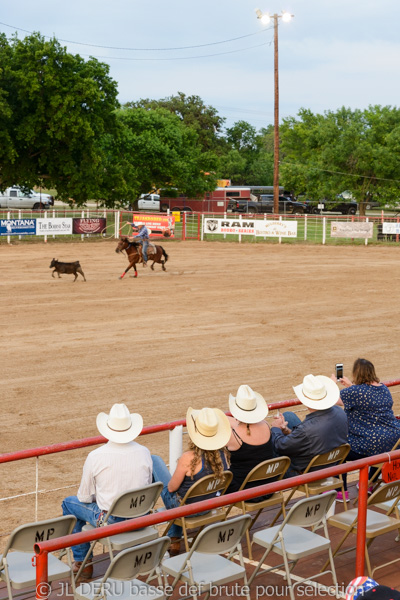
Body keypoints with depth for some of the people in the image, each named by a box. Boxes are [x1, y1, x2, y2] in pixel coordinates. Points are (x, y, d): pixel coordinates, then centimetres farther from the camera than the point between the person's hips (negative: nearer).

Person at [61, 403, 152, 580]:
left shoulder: (95, 456, -17)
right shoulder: (144, 453, -8)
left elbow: (85, 497, -5)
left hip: (110, 522, -4)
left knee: (69, 503, 22)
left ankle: (82, 563, 27)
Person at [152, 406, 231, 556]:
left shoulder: (189, 458, -32)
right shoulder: (223, 454, -16)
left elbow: (171, 488, -18)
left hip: (183, 508, -5)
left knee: (154, 460, 12)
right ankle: (175, 541, 40)